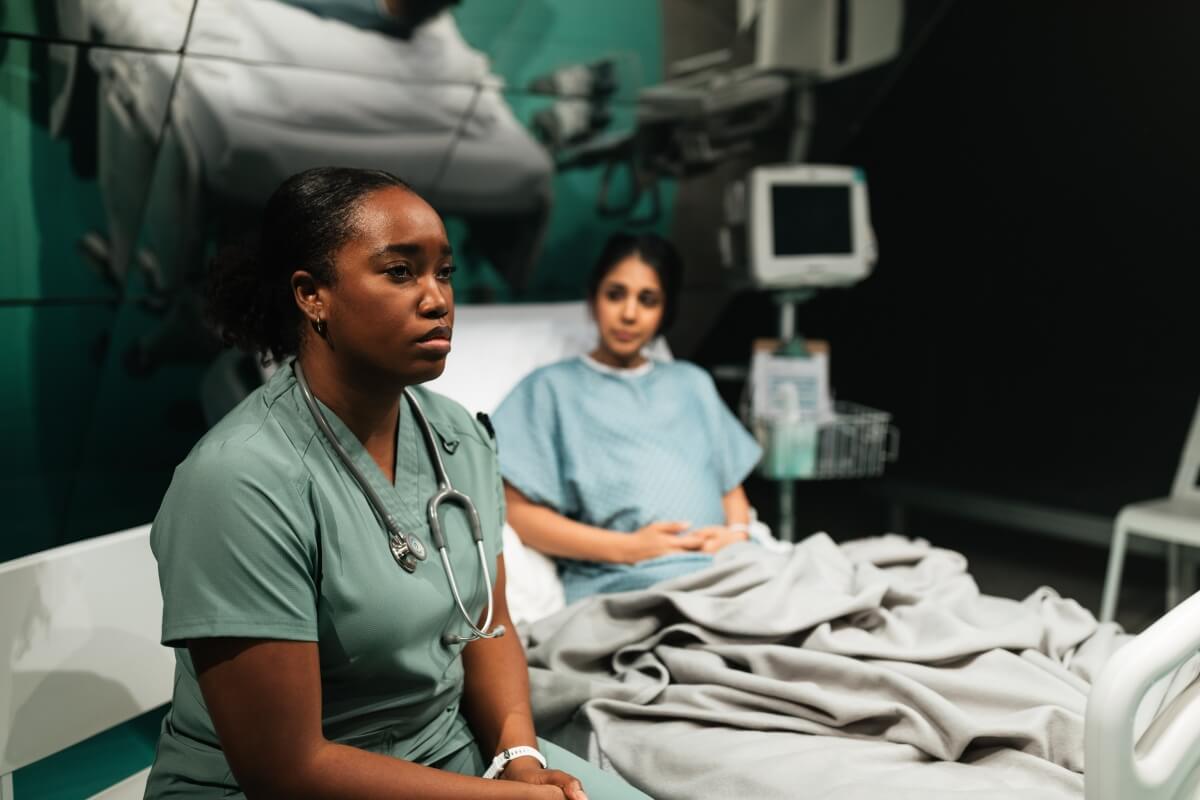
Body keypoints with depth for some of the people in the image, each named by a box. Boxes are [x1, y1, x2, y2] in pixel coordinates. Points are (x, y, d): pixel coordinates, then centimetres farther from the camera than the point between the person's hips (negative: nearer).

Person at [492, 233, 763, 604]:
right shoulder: (553, 388, 10)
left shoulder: (693, 384, 26)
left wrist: (738, 532, 0)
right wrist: (628, 548, -9)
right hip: (624, 581, -4)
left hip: (724, 568, 5)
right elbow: (519, 513, 2)